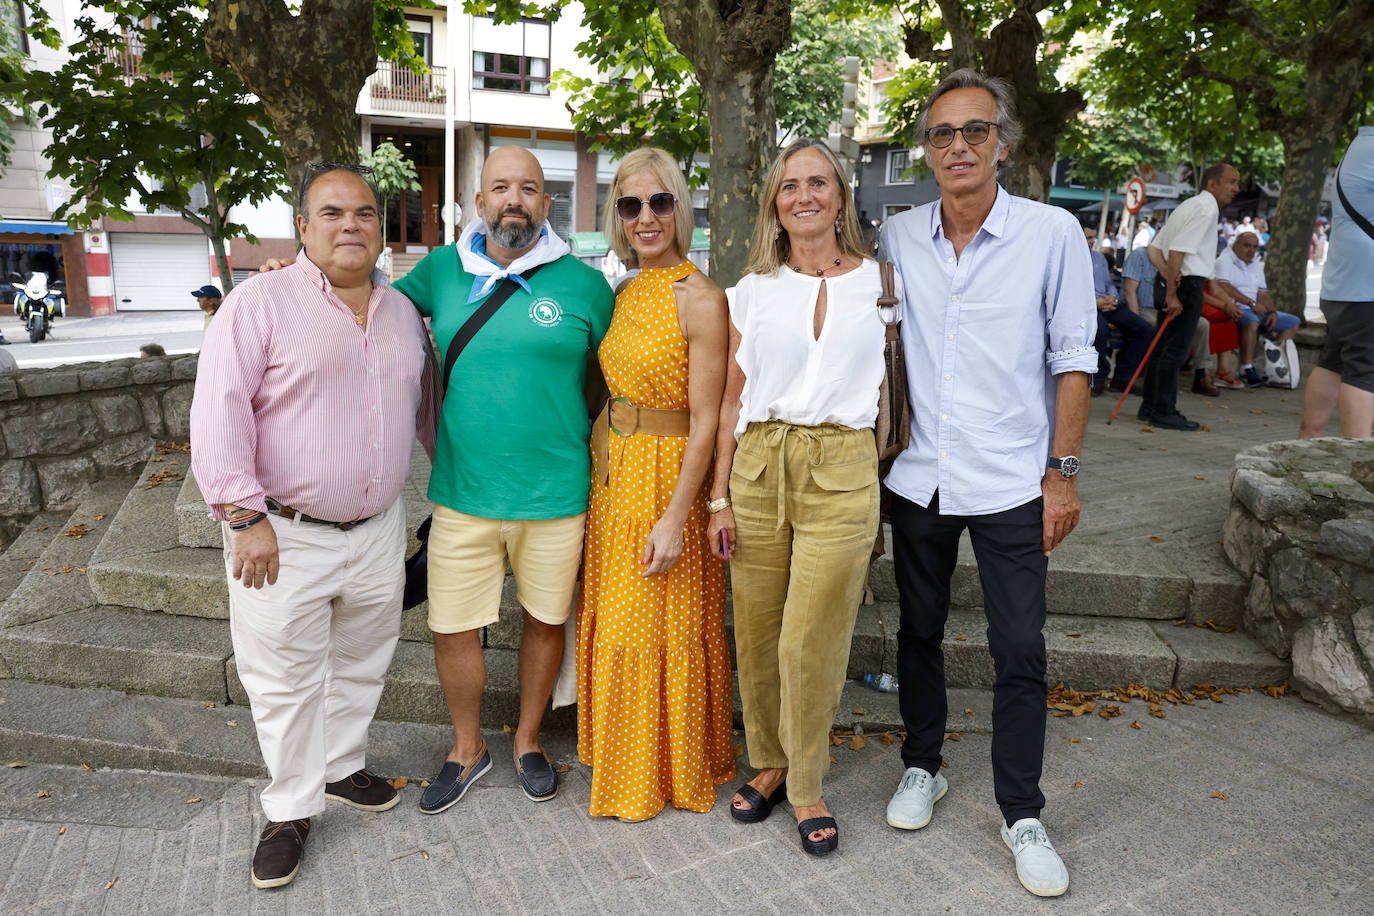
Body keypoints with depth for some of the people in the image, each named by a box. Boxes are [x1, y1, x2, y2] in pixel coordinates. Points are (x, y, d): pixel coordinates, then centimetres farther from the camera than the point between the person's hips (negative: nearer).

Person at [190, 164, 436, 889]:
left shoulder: (402, 312, 9)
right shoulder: (262, 302, -9)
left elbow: (424, 402, 20)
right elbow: (218, 410, -15)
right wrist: (244, 515, -20)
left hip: (377, 529, 5)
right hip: (284, 535, -5)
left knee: (360, 664, 19)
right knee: (286, 679, 7)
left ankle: (340, 767, 40)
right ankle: (290, 809, 25)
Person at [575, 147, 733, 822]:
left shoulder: (701, 298, -15)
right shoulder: (624, 294, 8)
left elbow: (705, 420, -17)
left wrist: (676, 516, -19)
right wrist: (601, 464, 10)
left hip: (667, 476, -8)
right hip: (610, 471, 8)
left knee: (663, 626, 5)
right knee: (613, 618, 17)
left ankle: (670, 771, 28)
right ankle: (623, 763, 38)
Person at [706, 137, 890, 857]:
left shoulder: (877, 283, 6)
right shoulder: (753, 290, 8)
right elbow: (732, 398, 9)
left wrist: (888, 486, 2)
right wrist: (719, 497, 3)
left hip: (841, 472, -2)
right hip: (758, 467, 2)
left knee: (810, 643, -1)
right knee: (756, 635, 9)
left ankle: (807, 788, 20)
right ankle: (768, 765, 31)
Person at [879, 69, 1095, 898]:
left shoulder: (1053, 232, -5)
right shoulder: (897, 238, 3)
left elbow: (1073, 358, -2)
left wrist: (1062, 471, -6)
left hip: (1011, 485, -2)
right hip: (919, 479, 3)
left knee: (1021, 654, 3)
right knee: (920, 632, 15)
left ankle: (1022, 815, 21)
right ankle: (923, 768, 36)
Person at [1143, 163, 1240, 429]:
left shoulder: (1189, 205, 19)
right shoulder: (1206, 208, -10)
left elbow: (1154, 247, 12)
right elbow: (1177, 249, -21)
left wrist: (1168, 275, -5)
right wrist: (1172, 293, -22)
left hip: (1169, 282, 10)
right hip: (1187, 284, -10)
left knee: (1163, 346, 13)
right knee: (1175, 349, -6)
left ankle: (1151, 407, 19)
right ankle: (1163, 413, -3)